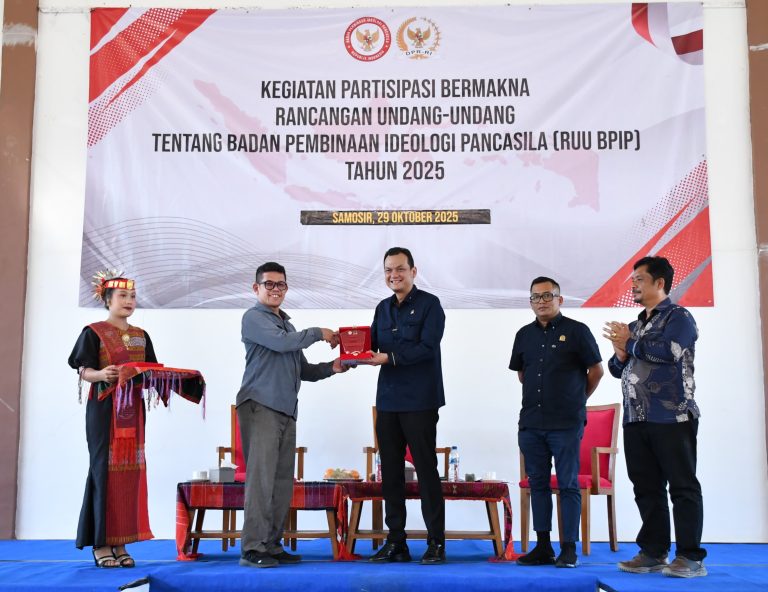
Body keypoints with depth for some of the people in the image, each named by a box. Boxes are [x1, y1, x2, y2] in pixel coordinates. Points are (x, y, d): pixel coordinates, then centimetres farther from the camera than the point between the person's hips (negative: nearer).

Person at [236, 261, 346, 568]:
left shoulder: (287, 324, 25)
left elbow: (302, 370, 23)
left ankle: (272, 545, 10)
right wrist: (319, 333, -3)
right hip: (260, 405, -7)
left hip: (286, 410, 8)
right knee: (261, 477, -11)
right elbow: (281, 342, -16)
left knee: (282, 482, 5)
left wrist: (331, 367, 6)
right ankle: (253, 548, -9)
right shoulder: (254, 317, 2)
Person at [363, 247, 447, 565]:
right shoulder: (383, 308, 16)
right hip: (387, 401, 6)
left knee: (426, 469, -1)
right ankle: (396, 541, 17)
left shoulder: (429, 304, -4)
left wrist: (389, 357, -23)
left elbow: (427, 348, -15)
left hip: (419, 401, -6)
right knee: (390, 471, 8)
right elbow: (372, 347, 13)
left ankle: (436, 542, 8)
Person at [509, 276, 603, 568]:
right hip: (531, 422, 5)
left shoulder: (576, 331, -3)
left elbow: (596, 370, 2)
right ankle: (543, 548, 16)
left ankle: (569, 549, 6)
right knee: (537, 484, 8)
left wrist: (577, 400, 9)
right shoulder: (524, 334, 11)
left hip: (566, 424, -5)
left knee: (568, 485, 0)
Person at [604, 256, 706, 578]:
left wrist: (630, 343, -8)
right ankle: (653, 552, 16)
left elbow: (668, 350, -20)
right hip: (636, 419, 8)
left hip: (671, 417, -8)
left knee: (682, 486, -3)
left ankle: (691, 557, 1)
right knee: (646, 488, 9)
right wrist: (620, 355, 1)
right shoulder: (635, 325, 22)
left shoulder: (678, 317, -1)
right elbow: (618, 369, 23)